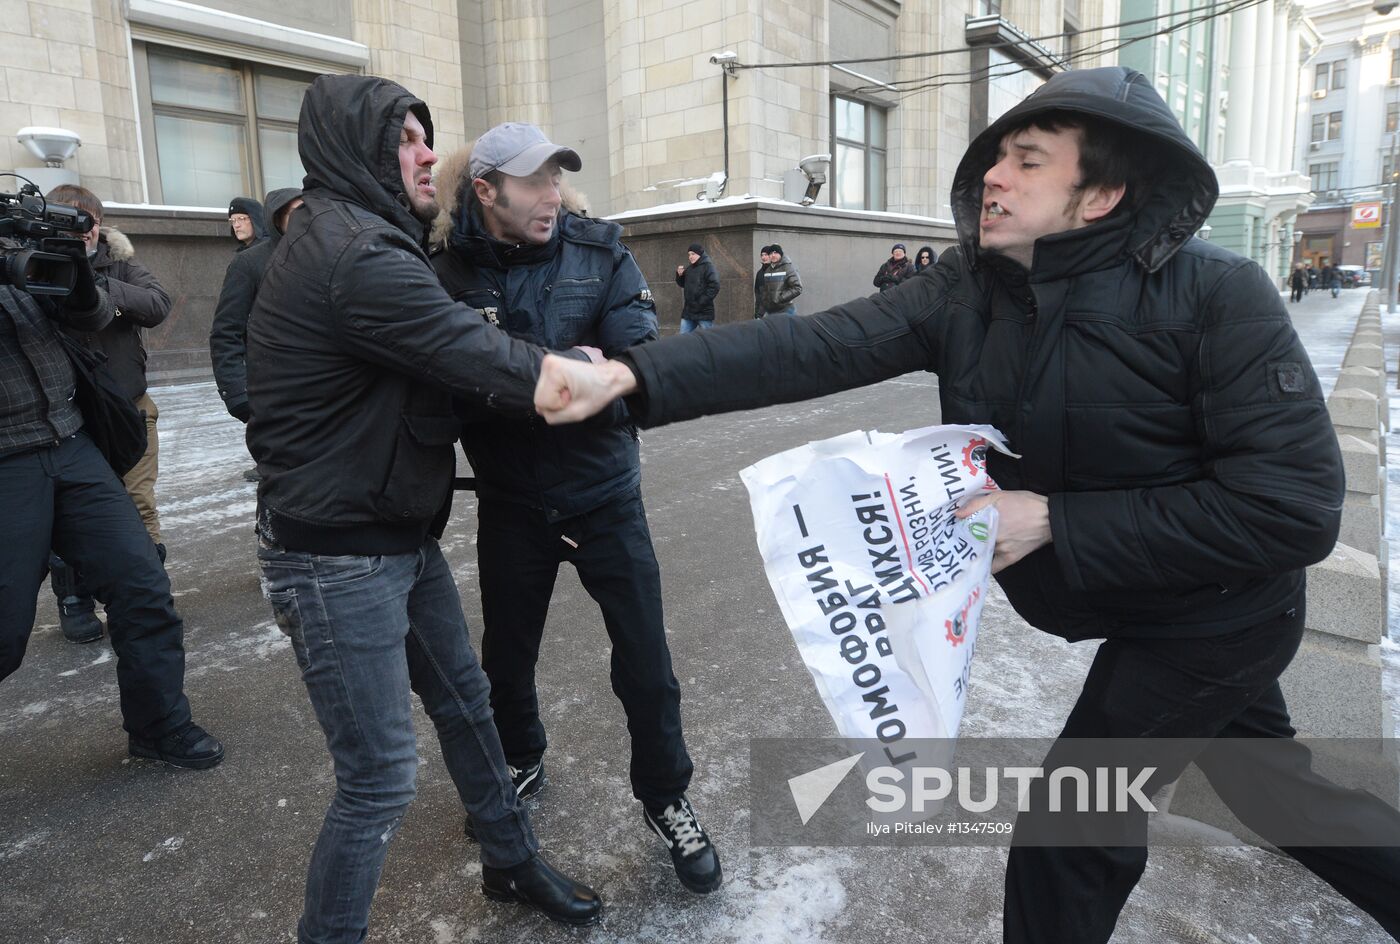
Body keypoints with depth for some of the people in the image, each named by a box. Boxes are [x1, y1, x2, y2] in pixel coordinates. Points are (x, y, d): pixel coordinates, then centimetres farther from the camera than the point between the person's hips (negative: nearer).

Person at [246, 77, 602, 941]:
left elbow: (451, 352, 9)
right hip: (338, 561, -10)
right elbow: (490, 365, -24)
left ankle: (513, 863, 42)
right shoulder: (356, 257, -23)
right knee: (382, 780, 0)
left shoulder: (358, 239, 11)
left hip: (404, 538, 10)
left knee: (466, 704, 21)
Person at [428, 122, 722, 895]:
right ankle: (522, 764, 47)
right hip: (510, 501, 1)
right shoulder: (451, 272, -7)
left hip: (603, 491, -1)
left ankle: (665, 799, 29)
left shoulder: (599, 250, -7)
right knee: (506, 654, 17)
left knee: (644, 657, 5)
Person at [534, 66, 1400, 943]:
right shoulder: (965, 290, -14)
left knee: (1069, 831, 4)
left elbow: (1294, 505, -30)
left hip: (1212, 614, -5)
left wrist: (1054, 521, -31)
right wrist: (629, 376, -37)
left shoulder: (1215, 297, -28)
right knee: (1267, 783, 27)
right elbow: (808, 346, -25)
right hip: (1115, 604, 5)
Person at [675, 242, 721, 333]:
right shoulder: (690, 269, 15)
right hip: (688, 311, 8)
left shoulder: (708, 267, -7)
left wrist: (702, 302, -20)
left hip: (704, 311, -8)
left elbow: (714, 286, -16)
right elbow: (683, 284, 24)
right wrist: (680, 275, 3)